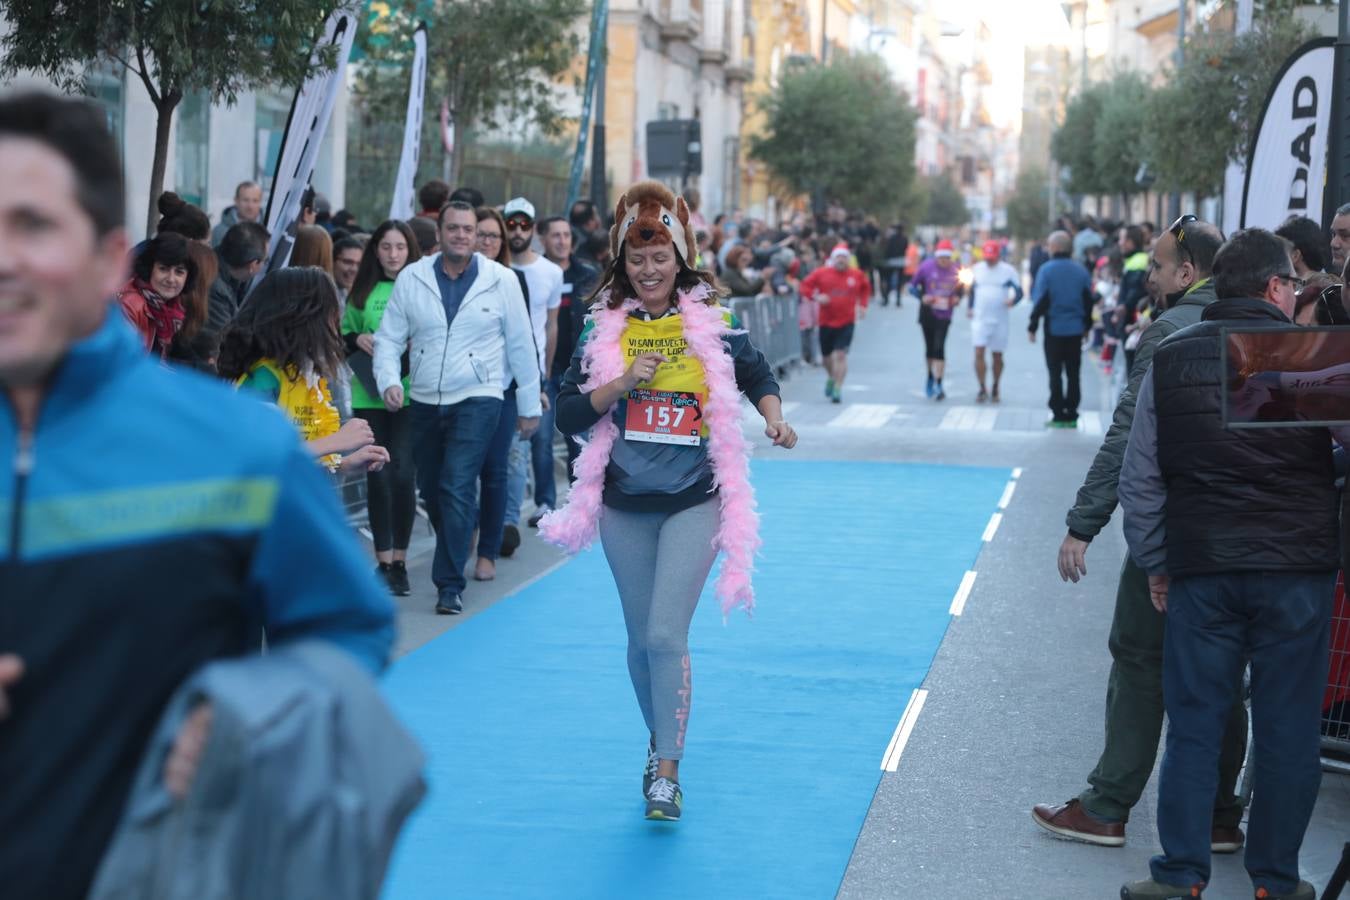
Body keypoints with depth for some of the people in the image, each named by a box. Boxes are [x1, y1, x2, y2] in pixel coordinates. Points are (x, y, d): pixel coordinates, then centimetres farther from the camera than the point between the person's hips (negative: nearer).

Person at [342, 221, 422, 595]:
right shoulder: (362, 291, 9)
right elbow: (341, 335, 17)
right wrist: (357, 339, -2)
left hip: (410, 394, -3)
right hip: (369, 395, 3)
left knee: (402, 473, -9)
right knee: (377, 476, 5)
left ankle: (399, 561, 3)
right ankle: (383, 561, 14)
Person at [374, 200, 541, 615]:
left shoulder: (502, 280, -3)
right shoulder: (411, 278, 0)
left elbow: (521, 345, 3)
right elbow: (389, 337, 3)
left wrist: (530, 406, 6)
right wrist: (389, 380, -15)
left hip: (476, 399, -3)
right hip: (424, 401, 4)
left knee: (456, 488, -16)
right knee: (431, 489, 13)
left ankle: (449, 584, -11)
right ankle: (457, 550, 37)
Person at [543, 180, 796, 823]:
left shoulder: (712, 323, -2)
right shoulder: (605, 329, 1)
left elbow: (756, 374, 14)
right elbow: (568, 415, -3)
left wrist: (774, 418, -5)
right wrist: (623, 381, -16)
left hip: (693, 503, -3)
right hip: (624, 506, 3)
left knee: (666, 635, -13)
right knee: (641, 641, 12)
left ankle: (667, 771, -5)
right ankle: (659, 741, 34)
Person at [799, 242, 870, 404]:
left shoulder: (857, 274, 2)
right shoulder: (822, 273, -4)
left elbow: (865, 287, 21)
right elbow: (805, 285, 0)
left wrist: (862, 305, 11)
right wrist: (815, 296, -16)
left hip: (846, 322, -1)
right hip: (826, 322, 1)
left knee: (841, 354, -13)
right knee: (826, 355, 14)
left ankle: (838, 389, -10)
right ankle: (831, 377, 45)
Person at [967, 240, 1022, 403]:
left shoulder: (1008, 271, -3)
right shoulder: (977, 269, 6)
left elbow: (1019, 291, -5)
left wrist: (1013, 300, -26)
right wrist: (971, 307, 11)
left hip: (1000, 320, -1)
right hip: (980, 319, 1)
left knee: (997, 356, 8)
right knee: (979, 353, -10)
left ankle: (995, 389, 22)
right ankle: (982, 389, -5)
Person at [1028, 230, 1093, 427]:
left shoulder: (1047, 270, -9)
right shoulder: (1081, 271, 3)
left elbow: (1040, 301, -11)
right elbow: (1088, 300, 8)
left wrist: (1032, 326, -4)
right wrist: (1087, 325, 19)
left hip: (1054, 329, -3)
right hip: (1076, 329, 3)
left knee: (1055, 374, 4)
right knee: (1073, 374, 9)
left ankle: (1058, 415, 2)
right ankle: (1071, 415, 9)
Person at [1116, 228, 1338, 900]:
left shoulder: (1170, 359, 4)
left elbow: (1139, 478, 7)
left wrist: (1154, 563, 14)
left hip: (1200, 567, 2)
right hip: (1298, 567, -2)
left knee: (1193, 722, 9)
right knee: (1288, 726, 8)